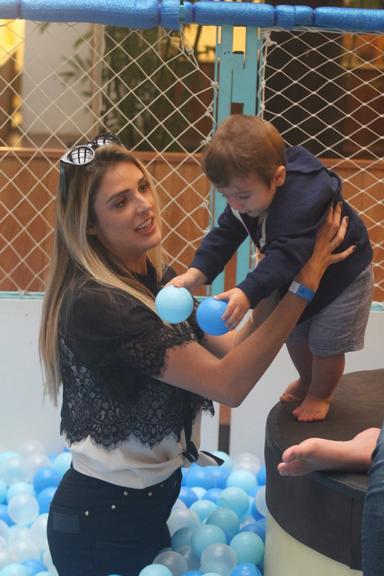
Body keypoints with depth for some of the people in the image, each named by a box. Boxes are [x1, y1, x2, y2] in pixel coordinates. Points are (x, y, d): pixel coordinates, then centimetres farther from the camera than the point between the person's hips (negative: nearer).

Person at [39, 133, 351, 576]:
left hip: (155, 494, 8)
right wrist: (304, 283, -28)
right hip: (104, 520, -8)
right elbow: (228, 384, -28)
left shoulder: (157, 279, 2)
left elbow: (228, 348, -2)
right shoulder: (96, 303, -26)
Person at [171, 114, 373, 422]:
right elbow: (225, 235, -18)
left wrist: (249, 292, -62)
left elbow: (287, 255, -51)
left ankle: (320, 394, 28)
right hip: (297, 274, 7)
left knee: (325, 342, 1)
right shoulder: (248, 193, -18)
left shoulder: (303, 199, -43)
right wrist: (196, 273, -34)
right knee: (294, 331, 20)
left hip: (342, 275, -7)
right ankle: (307, 380, 47)